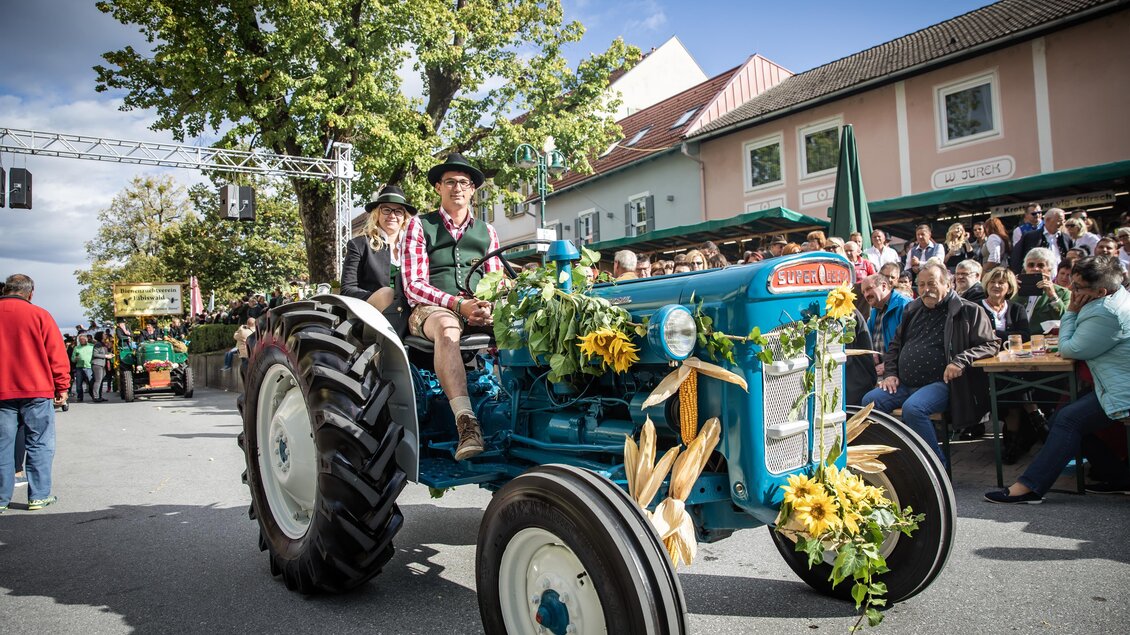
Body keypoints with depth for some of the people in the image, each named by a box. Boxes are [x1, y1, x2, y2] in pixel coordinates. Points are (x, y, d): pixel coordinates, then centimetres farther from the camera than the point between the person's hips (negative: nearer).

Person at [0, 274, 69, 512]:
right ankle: (39, 496, 6)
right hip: (36, 391, -3)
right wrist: (62, 387, 2)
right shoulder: (39, 315, -5)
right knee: (39, 445, 4)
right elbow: (57, 355, -6)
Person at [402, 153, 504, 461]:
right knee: (447, 328, -40)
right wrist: (458, 304, -16)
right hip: (430, 309, -3)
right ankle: (467, 424, -51)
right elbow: (414, 285, -1)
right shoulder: (420, 225, 10)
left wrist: (490, 308, -10)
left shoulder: (486, 231, 21)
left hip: (480, 309, 4)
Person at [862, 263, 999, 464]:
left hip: (939, 384, -6)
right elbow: (895, 345, 26)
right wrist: (890, 373, 11)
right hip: (903, 385, 6)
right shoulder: (913, 309, 19)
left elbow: (990, 344, -1)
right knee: (869, 401, -15)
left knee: (913, 408, -33)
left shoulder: (968, 311, 1)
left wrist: (961, 360, -18)